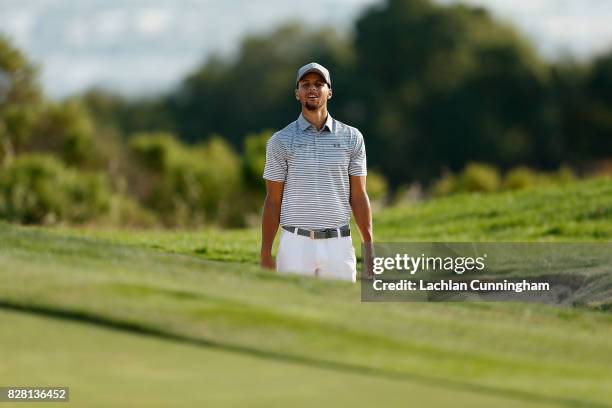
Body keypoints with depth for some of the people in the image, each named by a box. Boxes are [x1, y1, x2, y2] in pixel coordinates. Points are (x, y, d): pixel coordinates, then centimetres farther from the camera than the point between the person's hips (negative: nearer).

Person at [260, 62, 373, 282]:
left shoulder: (351, 137, 7)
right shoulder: (280, 141, 3)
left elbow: (359, 196, 7)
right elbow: (273, 201, 4)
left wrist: (370, 249, 0)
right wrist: (265, 255, -1)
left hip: (338, 245, 1)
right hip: (295, 246, -1)